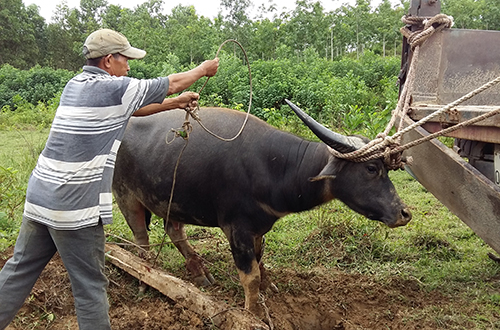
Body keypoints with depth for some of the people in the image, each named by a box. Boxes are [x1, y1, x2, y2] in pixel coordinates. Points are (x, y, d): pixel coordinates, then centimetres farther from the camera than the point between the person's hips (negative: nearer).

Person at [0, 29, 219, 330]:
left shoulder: (75, 85, 13)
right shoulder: (116, 88, -11)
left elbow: (130, 108, 23)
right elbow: (173, 83, 2)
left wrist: (175, 103, 28)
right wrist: (204, 68, 20)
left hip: (39, 196, 8)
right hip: (76, 206, -8)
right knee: (90, 286, 5)